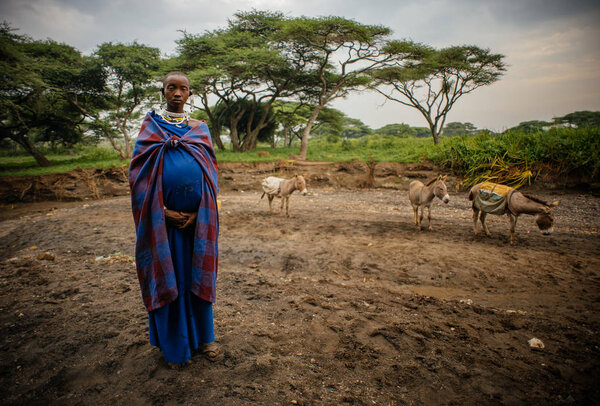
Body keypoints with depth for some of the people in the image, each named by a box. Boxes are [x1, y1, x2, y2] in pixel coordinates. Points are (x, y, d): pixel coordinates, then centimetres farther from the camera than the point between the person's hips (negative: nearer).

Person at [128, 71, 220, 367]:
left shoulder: (199, 129, 11)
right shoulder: (150, 126, 7)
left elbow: (210, 171, 6)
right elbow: (140, 171, 0)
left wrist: (198, 212, -7)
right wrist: (163, 210, -11)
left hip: (197, 217, 1)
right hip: (163, 217, -1)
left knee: (198, 274, 8)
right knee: (167, 275, 5)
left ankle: (203, 336, 25)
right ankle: (174, 344, 21)